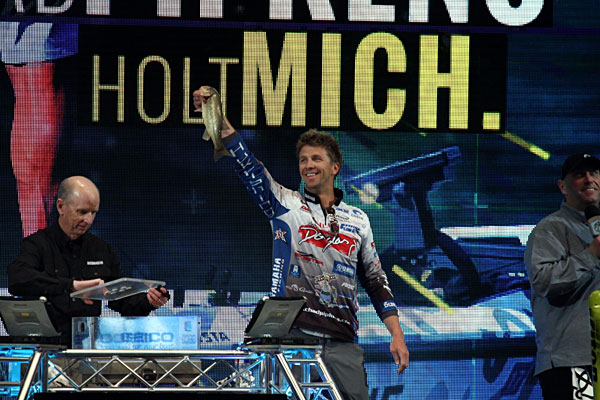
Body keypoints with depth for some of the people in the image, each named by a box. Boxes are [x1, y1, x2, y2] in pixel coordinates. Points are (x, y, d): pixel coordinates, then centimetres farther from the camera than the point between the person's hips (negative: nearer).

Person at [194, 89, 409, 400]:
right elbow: (249, 169, -4)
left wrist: (397, 334, 11)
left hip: (342, 341, 2)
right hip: (293, 336, -2)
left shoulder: (358, 220, 17)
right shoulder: (285, 205, 10)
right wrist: (222, 125, -19)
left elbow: (375, 280, 19)